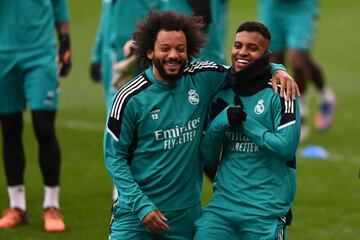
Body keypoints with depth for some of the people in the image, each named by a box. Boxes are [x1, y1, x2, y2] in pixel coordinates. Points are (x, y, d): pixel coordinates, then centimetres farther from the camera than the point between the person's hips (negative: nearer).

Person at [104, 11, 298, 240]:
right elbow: (115, 156, -6)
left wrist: (277, 70, -5)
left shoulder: (202, 79, -3)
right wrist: (141, 205, -14)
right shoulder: (130, 98, -10)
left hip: (186, 211, 3)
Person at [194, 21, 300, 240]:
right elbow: (209, 159, 10)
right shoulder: (222, 95, 10)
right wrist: (219, 123, -8)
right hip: (224, 203, 4)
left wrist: (245, 123, -12)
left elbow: (287, 147, -16)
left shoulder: (279, 93, -5)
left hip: (267, 211, -4)